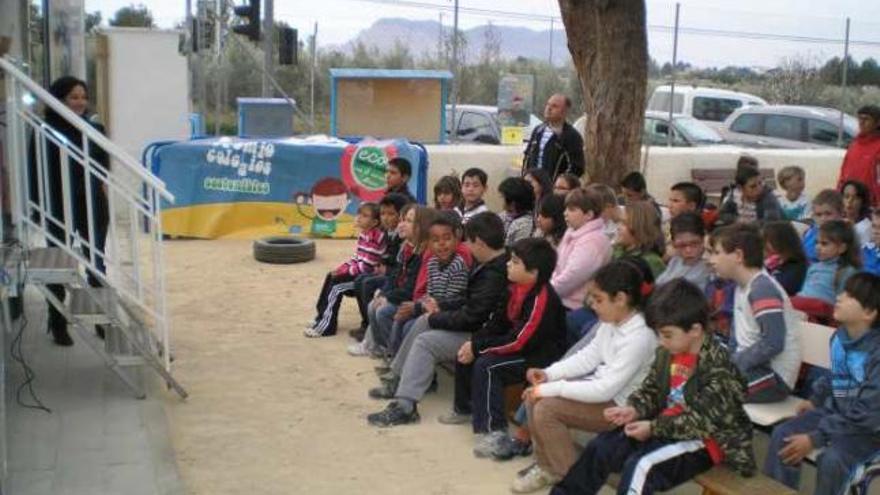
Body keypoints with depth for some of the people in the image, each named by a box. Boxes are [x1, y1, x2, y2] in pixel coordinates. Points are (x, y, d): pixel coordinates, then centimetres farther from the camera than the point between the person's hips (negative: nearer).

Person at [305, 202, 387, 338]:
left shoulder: (374, 238, -23)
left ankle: (326, 326, -8)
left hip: (367, 274, -11)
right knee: (330, 277, 10)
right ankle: (321, 317, 15)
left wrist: (345, 271, -15)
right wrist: (342, 268, 0)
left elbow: (365, 266, -25)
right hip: (358, 270, 11)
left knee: (336, 285, -17)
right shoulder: (364, 234, 10)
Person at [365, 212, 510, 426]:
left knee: (426, 341, -17)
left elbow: (470, 317, -26)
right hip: (476, 325, 10)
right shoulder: (491, 265, 3)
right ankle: (398, 380, 22)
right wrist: (441, 312, 6)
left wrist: (435, 319, -11)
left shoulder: (495, 276, -27)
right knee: (423, 322, 13)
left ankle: (405, 407, -16)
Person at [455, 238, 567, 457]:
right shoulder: (516, 289, 1)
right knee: (465, 355, 9)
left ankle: (493, 430, -23)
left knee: (486, 365, -26)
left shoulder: (542, 299, -26)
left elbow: (519, 341, -27)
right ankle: (465, 407, 28)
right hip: (519, 349, 10)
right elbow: (497, 323, 9)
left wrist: (478, 348, -21)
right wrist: (474, 342, -7)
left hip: (540, 356, -10)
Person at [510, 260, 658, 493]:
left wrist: (551, 389, -25)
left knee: (546, 409, -20)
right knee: (535, 396, 2)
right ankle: (547, 466, 14)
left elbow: (605, 390, -30)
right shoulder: (611, 322, 0)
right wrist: (549, 374, -5)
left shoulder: (639, 337, -29)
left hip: (620, 406, -9)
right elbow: (589, 356, 10)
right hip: (600, 388, 9)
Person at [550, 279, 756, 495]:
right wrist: (634, 409, -9)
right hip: (666, 428, 8)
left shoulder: (718, 367, -22)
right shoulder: (667, 353, 0)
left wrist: (654, 428, -22)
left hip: (703, 439, -8)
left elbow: (702, 421, -23)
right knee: (601, 447, -4)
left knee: (641, 466, -28)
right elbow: (651, 390, 12)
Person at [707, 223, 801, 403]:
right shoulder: (742, 287, 12)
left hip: (775, 377, -9)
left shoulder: (763, 289, -19)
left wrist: (733, 363, -18)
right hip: (750, 366, 10)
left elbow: (773, 344, -25)